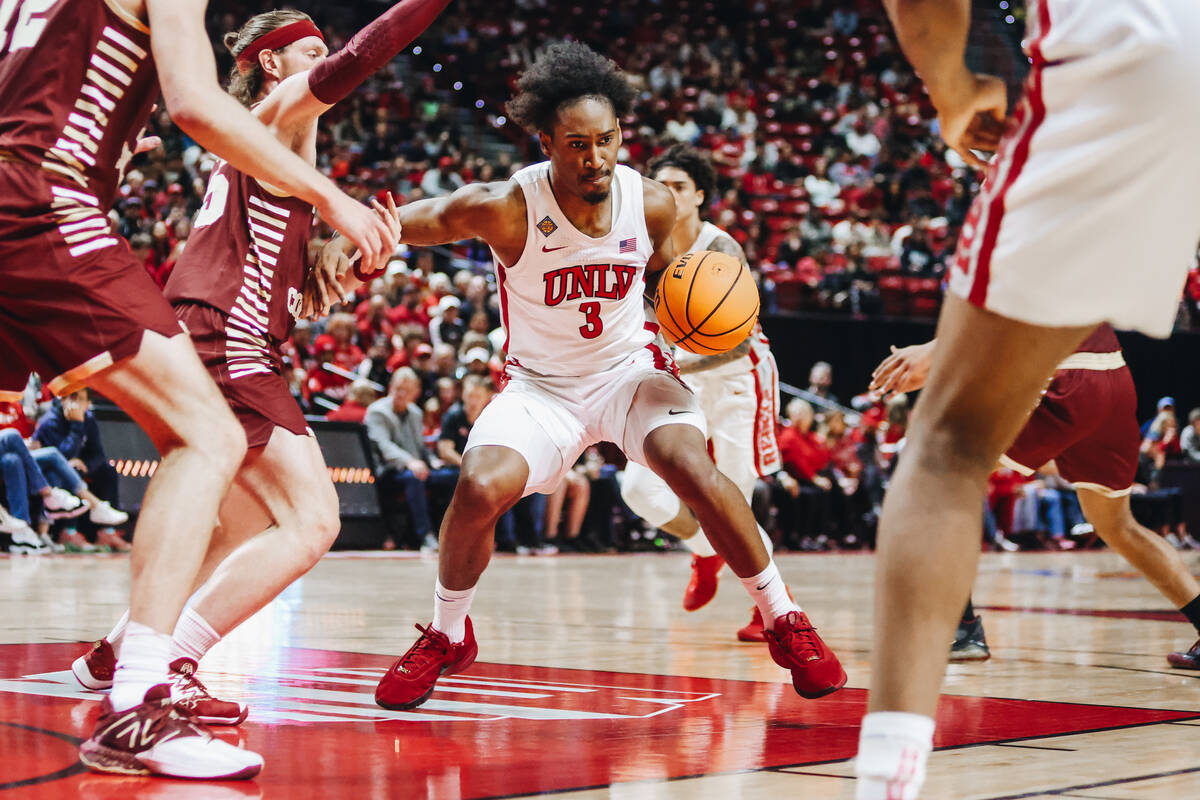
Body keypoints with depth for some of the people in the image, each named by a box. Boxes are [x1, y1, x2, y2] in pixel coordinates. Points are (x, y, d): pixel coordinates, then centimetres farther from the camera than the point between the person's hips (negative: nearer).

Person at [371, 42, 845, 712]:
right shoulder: (506, 209, -22)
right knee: (480, 488, -25)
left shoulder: (652, 201, -11)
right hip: (542, 383, -1)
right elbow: (408, 222, -17)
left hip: (631, 367, 1)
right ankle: (447, 637, 3)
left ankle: (786, 622, -9)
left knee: (693, 468, -27)